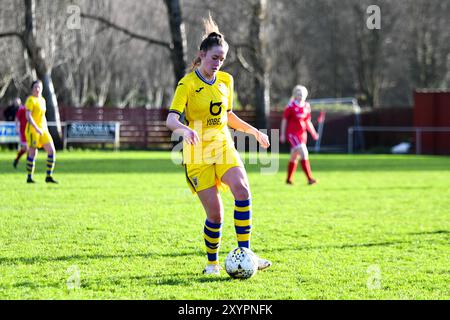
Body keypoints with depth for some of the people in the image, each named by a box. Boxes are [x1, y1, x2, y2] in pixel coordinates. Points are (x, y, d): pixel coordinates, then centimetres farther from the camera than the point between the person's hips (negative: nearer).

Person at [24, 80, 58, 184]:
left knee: (52, 151, -2)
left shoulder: (42, 100, 16)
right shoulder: (31, 100, -9)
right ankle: (29, 178, 6)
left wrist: (46, 130, 19)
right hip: (32, 130, -8)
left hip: (43, 129, 8)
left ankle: (49, 177, 2)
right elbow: (28, 116, -17)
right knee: (33, 153, -5)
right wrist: (36, 128, -24)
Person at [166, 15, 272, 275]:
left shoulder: (226, 80, 9)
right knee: (215, 214, -8)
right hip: (198, 153, -4)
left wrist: (254, 131, 20)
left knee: (242, 190, -23)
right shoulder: (188, 84, -9)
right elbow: (171, 119, -19)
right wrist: (184, 129, -40)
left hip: (223, 146, 4)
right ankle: (212, 263, 15)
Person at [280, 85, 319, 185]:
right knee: (304, 153, -18)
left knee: (294, 157, 15)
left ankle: (289, 179, 26)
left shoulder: (306, 106, 8)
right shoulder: (291, 106, -9)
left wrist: (313, 133, 7)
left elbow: (308, 122, 15)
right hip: (292, 134, -7)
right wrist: (282, 134, -4)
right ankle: (309, 178, -20)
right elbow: (284, 120, -3)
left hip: (302, 134, 7)